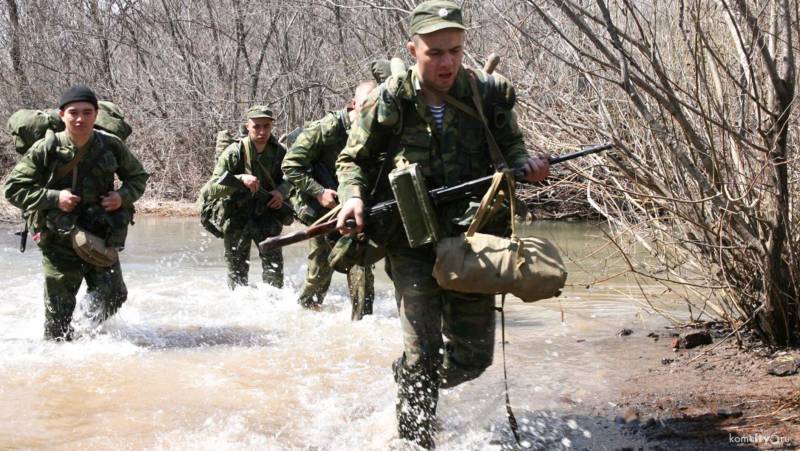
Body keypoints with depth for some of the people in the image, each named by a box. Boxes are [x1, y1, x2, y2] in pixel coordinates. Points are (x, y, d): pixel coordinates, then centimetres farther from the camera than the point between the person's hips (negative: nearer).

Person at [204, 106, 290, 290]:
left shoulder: (279, 152, -5)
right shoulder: (234, 152, -15)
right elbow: (211, 189, -20)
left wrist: (281, 191, -9)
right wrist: (241, 179, -35)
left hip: (267, 214, 2)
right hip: (237, 217, -2)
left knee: (274, 262, -10)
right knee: (237, 270, 7)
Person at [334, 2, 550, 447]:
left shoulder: (489, 93, -4)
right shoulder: (389, 102, -7)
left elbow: (510, 144, 11)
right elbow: (354, 160, 5)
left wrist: (525, 164, -12)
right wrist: (353, 197, -14)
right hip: (413, 239, -3)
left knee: (473, 356, 10)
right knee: (423, 351, -10)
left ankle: (409, 381, 41)